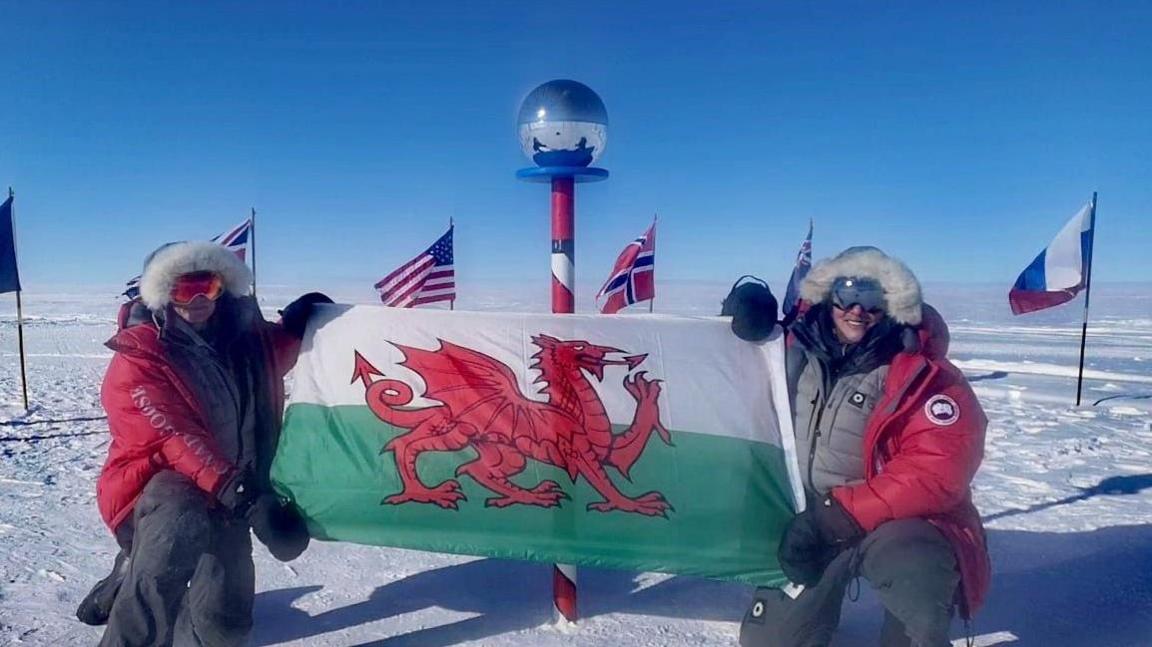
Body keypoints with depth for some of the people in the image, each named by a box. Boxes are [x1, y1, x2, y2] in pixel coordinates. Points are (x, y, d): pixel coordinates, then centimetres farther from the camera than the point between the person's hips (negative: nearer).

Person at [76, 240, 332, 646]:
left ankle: (130, 578, 36)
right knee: (183, 521, -42)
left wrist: (295, 323, -2)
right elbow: (179, 441, -27)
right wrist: (247, 498, -38)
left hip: (225, 497, 6)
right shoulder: (140, 357, -18)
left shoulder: (240, 335, -1)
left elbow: (269, 362, 21)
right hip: (156, 485, -6)